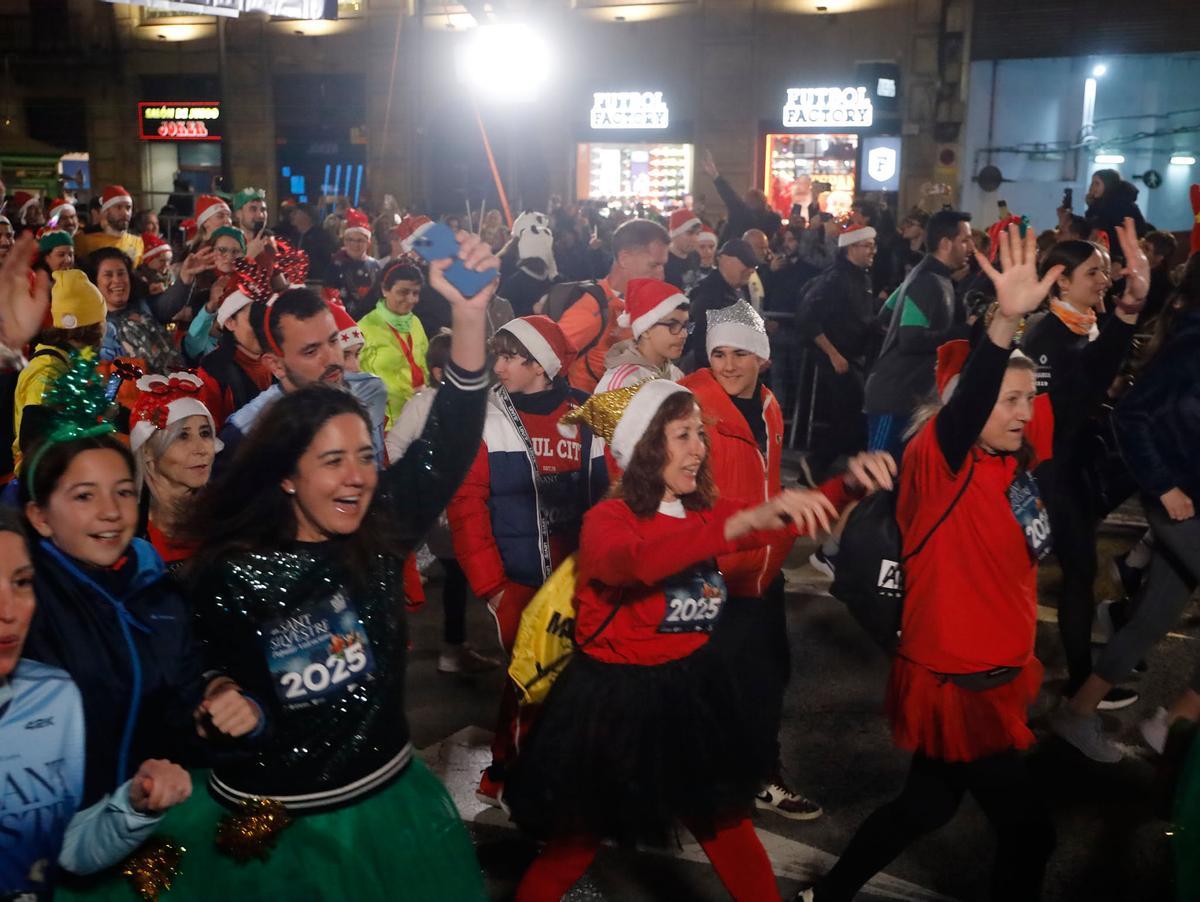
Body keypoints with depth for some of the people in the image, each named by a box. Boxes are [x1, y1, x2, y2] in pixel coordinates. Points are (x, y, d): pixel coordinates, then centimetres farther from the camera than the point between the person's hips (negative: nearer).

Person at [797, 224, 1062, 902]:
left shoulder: (1020, 452, 2)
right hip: (956, 682, -8)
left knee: (929, 803, 23)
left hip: (998, 674, 8)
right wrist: (1006, 323, -53)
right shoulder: (941, 461, -20)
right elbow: (961, 410, -40)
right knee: (1030, 830, 4)